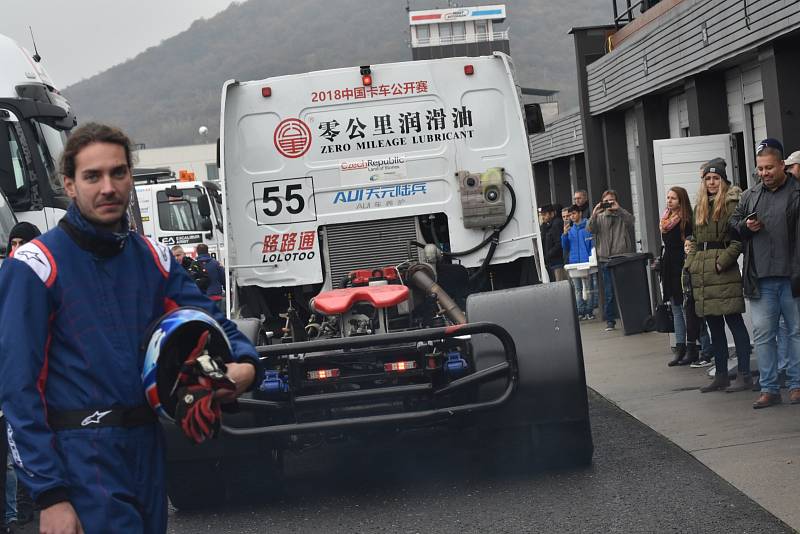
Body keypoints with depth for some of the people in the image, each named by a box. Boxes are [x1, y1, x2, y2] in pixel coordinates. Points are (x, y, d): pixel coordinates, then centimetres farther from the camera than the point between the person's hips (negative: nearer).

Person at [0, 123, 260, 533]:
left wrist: (244, 364, -10)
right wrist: (49, 495, -16)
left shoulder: (152, 257, 8)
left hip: (148, 448, 6)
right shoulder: (36, 265, -10)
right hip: (82, 457, -6)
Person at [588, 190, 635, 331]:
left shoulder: (622, 215, 8)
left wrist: (618, 209, -19)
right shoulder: (600, 217, 12)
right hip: (606, 259, 1)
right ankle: (610, 321, 7)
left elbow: (630, 220, -14)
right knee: (609, 292, 1)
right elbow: (591, 229, -3)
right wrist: (594, 214, -16)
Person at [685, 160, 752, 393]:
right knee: (714, 326, 11)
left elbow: (738, 239, -12)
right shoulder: (699, 208, 18)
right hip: (702, 275, 8)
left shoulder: (732, 204, -5)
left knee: (734, 322, -5)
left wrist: (722, 262, -17)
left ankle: (744, 375, -1)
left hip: (724, 274, -8)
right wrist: (691, 263, 9)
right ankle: (721, 375, 18)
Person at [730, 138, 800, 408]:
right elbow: (733, 222, 23)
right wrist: (745, 226, 1)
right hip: (761, 279, 4)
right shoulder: (750, 196, 12)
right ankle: (769, 388, 11)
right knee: (762, 333, 4)